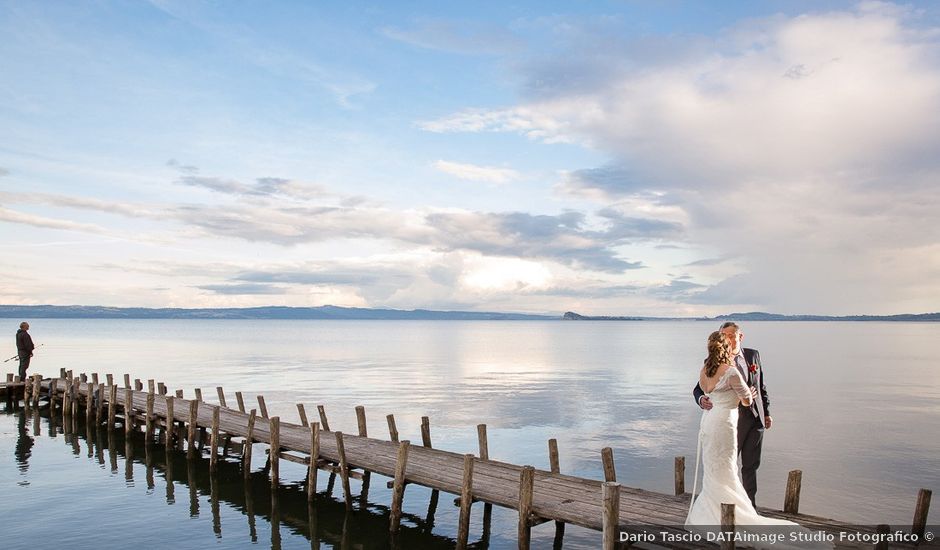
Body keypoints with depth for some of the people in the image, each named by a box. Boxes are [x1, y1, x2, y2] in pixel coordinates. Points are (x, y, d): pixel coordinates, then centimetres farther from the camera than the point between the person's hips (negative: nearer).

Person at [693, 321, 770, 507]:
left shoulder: (753, 355, 3)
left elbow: (761, 385, 12)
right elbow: (699, 388, -9)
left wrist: (766, 412, 14)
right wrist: (701, 399, -32)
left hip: (756, 418, 4)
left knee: (751, 465, 15)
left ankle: (750, 506, 29)